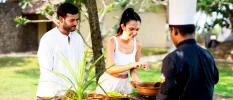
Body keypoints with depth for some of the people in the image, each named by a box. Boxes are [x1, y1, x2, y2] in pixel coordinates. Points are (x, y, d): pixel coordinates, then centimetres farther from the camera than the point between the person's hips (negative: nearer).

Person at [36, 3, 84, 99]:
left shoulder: (78, 38, 4)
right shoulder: (47, 39, -11)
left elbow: (81, 65, 4)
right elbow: (47, 71, -14)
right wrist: (62, 93, -17)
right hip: (51, 94, -4)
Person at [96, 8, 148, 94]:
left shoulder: (137, 45, -5)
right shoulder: (112, 42, -17)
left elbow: (133, 68, 5)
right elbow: (110, 69, -26)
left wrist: (135, 77, -16)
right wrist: (133, 64, -36)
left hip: (125, 84, 4)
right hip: (109, 83, -3)